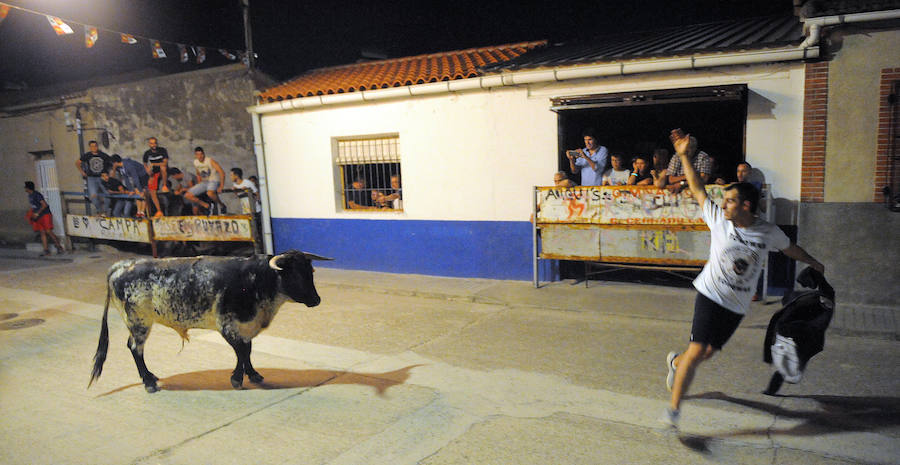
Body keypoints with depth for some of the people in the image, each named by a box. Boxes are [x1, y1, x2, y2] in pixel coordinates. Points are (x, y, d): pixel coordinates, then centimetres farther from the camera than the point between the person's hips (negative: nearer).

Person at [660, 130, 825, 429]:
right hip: (710, 294, -3)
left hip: (737, 305, 3)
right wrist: (685, 157, -8)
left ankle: (676, 362, 42)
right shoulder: (718, 220, -6)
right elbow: (698, 190, -3)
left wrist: (814, 264, 35)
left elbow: (789, 248, 19)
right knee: (698, 350, -14)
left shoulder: (769, 233, -1)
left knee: (709, 352, 7)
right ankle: (674, 408, -6)